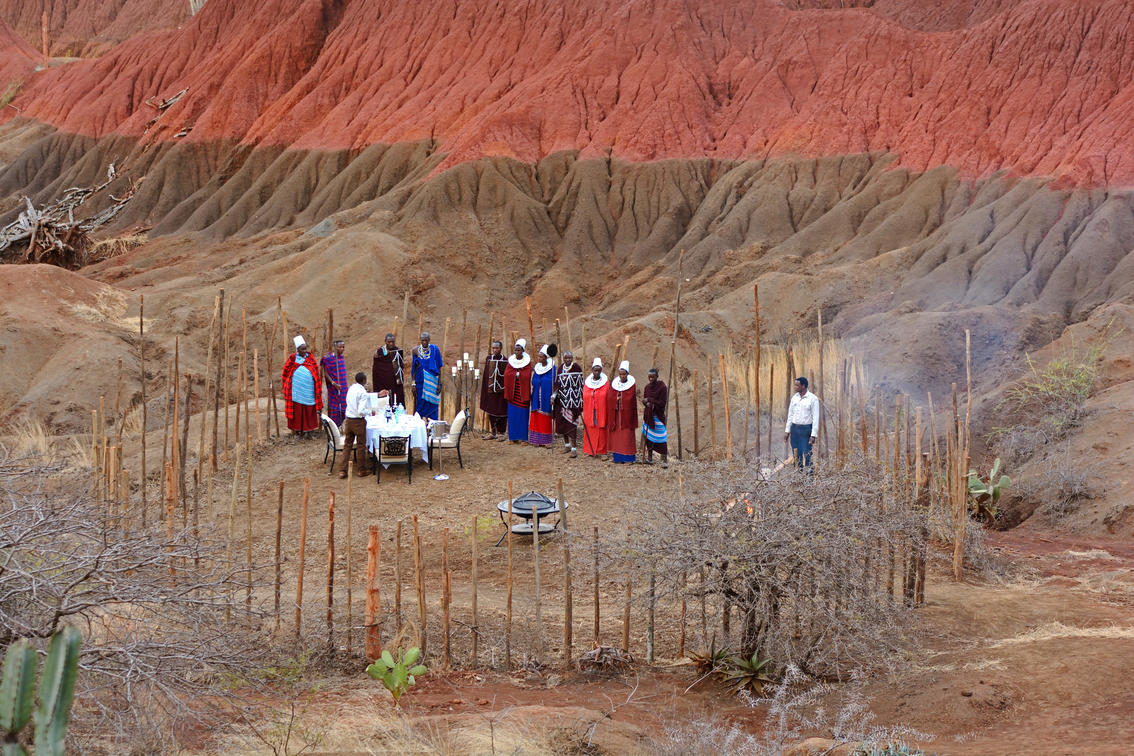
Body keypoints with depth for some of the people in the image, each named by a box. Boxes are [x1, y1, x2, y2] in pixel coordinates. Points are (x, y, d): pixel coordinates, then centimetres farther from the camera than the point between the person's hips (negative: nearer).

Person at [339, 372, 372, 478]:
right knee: (361, 446, 9)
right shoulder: (363, 393, -19)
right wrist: (370, 412, -6)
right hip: (358, 421, -6)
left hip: (348, 420, 6)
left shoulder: (351, 388, 4)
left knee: (347, 445, 13)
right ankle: (361, 470, 19)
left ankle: (342, 470, 12)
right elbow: (361, 411, -25)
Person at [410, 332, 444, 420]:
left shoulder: (435, 350, -2)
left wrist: (439, 384, -6)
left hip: (432, 382, -1)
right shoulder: (416, 351, 1)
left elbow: (439, 368, -1)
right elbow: (414, 369, 5)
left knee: (432, 406, 0)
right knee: (420, 406, 2)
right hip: (421, 382, 1)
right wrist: (413, 384, 0)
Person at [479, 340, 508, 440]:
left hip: (501, 390, -3)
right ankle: (493, 432, 21)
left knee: (501, 412, 1)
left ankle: (501, 433, 10)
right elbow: (485, 375, 8)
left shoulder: (505, 360, -4)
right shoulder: (489, 359, 6)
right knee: (491, 412, 10)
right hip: (490, 390, 3)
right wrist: (484, 390, 4)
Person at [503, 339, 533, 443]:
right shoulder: (511, 361, 8)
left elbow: (526, 376, -11)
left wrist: (515, 374, -8)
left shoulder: (527, 362, -1)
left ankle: (524, 437, 2)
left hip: (523, 392, -3)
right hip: (512, 391, 3)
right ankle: (513, 438, 6)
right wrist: (519, 374, -8)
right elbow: (506, 374, -2)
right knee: (512, 414, 2)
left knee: (523, 414, -3)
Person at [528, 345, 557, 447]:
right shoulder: (536, 367, 7)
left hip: (547, 397, -4)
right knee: (536, 418, 4)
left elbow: (554, 383, -8)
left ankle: (547, 440, 6)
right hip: (537, 397, 4)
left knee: (546, 418, 0)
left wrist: (553, 396, -15)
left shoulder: (552, 367, -7)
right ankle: (537, 439, 8)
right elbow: (533, 382, 14)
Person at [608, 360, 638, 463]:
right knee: (616, 434, 3)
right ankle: (618, 456, 8)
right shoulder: (614, 384, 6)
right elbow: (610, 399, 7)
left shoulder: (631, 385, -3)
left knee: (626, 435, -3)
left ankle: (626, 456, 0)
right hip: (616, 413, 3)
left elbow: (632, 400, -5)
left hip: (626, 414, -3)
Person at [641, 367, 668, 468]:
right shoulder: (647, 387, 8)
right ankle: (649, 458, 18)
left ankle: (665, 459, -8)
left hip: (658, 416, -6)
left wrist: (650, 400, -17)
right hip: (648, 415, 6)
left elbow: (662, 403, -12)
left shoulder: (662, 387, -10)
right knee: (648, 437, 8)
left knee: (660, 438, -9)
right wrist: (646, 403, -10)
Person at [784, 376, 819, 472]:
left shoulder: (813, 398, -8)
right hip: (794, 428, 5)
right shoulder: (794, 397, 9)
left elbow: (815, 418, -9)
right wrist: (787, 431, 11)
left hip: (806, 429, -5)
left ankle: (810, 470, 1)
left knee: (807, 454, -9)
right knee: (796, 455, 6)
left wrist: (813, 435, -14)